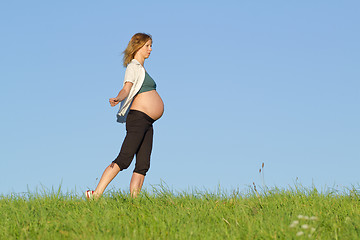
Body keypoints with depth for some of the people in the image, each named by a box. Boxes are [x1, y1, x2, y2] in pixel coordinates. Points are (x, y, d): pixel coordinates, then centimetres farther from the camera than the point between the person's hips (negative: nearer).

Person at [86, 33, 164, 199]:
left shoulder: (141, 68, 25)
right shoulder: (133, 66, -2)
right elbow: (126, 89, -16)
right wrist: (117, 99, -37)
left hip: (146, 123, 10)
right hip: (138, 118, -10)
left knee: (143, 166, 0)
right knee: (124, 160, -19)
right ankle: (95, 194, -22)